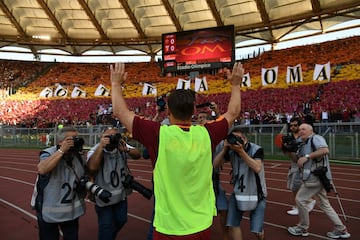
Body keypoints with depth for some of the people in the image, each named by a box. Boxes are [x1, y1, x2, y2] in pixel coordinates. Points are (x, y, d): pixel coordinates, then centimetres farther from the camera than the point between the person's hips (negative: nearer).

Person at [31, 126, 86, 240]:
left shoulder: (78, 156, -1)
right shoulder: (49, 153, -16)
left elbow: (84, 175, 16)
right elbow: (41, 169, -39)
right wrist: (61, 151, -37)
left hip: (72, 210, 5)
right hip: (48, 211, -4)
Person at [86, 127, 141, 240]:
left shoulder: (122, 146, -8)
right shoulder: (95, 150, -19)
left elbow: (138, 155, -15)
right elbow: (92, 167, -37)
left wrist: (126, 149, -34)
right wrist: (101, 146, -37)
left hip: (121, 195, 5)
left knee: (121, 221, 22)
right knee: (106, 226, 2)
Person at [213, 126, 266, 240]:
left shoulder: (256, 149, -17)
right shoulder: (231, 151, -8)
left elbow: (257, 168, -33)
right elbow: (214, 164, -12)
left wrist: (241, 151, -37)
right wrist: (224, 149, -23)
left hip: (256, 194, -3)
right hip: (238, 193, 3)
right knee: (233, 225, -2)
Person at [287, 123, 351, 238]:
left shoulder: (315, 138, -10)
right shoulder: (303, 145, 18)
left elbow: (325, 150, -27)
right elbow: (297, 160, 18)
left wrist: (307, 156, -24)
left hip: (316, 177, -10)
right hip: (317, 177, 10)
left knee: (300, 199, 0)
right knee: (324, 204, 17)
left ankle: (303, 229, 16)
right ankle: (341, 230, 27)